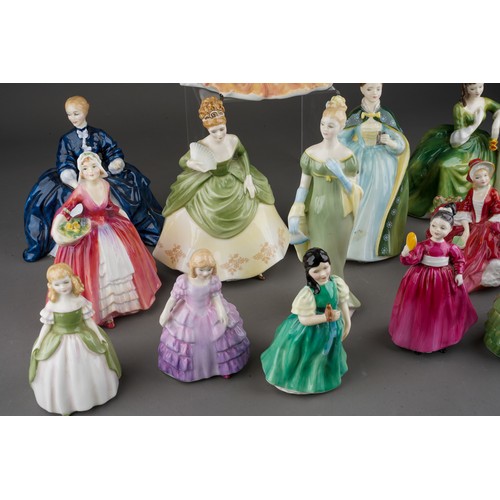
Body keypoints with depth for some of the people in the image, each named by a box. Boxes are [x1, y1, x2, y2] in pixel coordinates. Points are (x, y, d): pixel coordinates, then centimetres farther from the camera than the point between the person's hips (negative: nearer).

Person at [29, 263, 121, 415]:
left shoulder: (80, 300, -14)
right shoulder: (52, 305, -15)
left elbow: (88, 320, -4)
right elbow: (46, 325, -3)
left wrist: (99, 336, -3)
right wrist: (38, 344, -2)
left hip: (83, 340, 1)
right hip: (58, 343, -1)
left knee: (86, 369, 13)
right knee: (59, 373, 8)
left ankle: (91, 393, 40)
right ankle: (64, 402, 30)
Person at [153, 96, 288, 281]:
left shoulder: (233, 140, -18)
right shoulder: (201, 146, -25)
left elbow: (243, 154, 5)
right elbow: (182, 161, -7)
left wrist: (248, 178, -4)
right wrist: (191, 164, -31)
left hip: (235, 186, 3)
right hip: (209, 191, -2)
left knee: (255, 217, 7)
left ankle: (254, 264, 29)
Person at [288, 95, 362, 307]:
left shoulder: (348, 155, -3)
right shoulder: (310, 153, -2)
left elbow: (353, 190, -2)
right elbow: (303, 186, 0)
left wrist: (340, 175, -21)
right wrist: (295, 216, -5)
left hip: (340, 215, 0)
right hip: (317, 214, 1)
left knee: (336, 259, 8)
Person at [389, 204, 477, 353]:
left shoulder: (450, 248, -10)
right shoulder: (423, 245, -16)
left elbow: (459, 260, 6)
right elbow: (412, 259, -22)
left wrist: (459, 274, -2)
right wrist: (406, 253, -41)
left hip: (444, 280, 2)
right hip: (424, 279, -2)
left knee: (442, 310, 16)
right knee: (423, 310, 7)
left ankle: (442, 337, 36)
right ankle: (419, 335, 27)